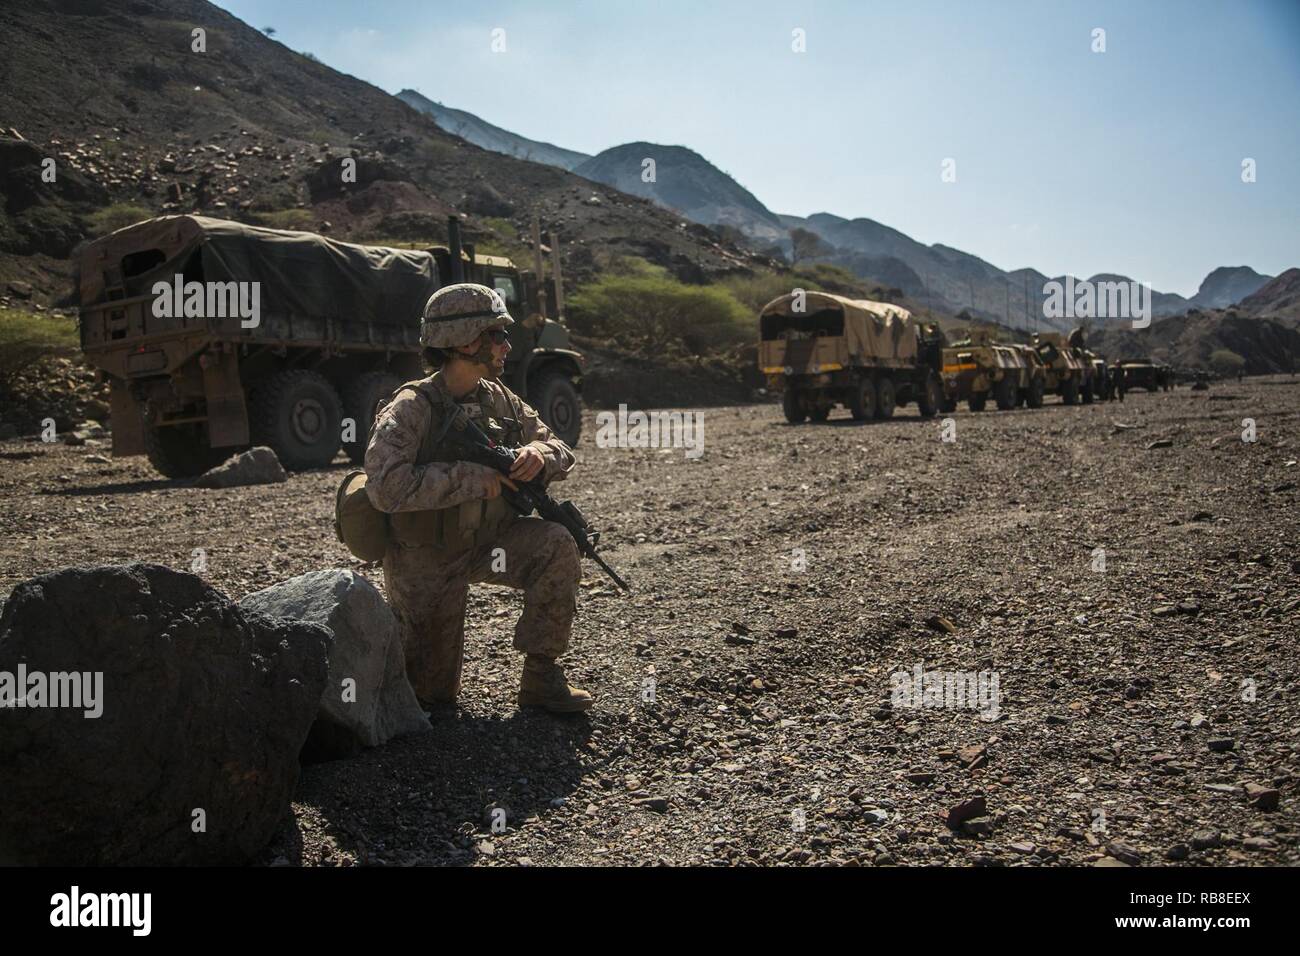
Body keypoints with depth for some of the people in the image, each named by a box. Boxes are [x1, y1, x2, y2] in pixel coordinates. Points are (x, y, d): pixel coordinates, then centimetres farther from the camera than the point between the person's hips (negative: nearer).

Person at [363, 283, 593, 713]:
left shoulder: (501, 400, -2)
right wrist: (474, 477, -33)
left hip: (486, 540, 5)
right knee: (433, 692, 0)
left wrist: (540, 454, -22)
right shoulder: (411, 408, -22)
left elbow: (561, 450, 3)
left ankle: (541, 678, -10)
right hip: (425, 557, -5)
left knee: (556, 545, -23)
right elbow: (386, 486, -35)